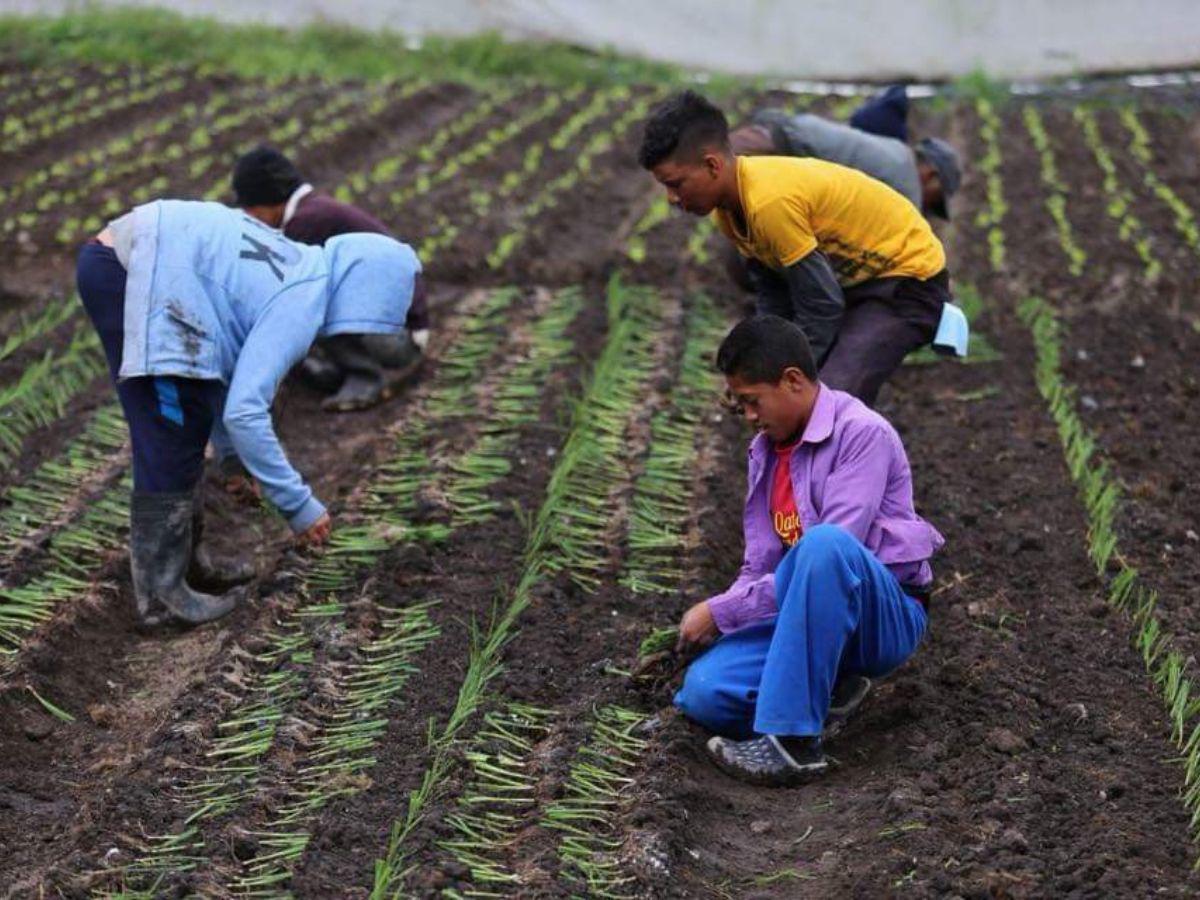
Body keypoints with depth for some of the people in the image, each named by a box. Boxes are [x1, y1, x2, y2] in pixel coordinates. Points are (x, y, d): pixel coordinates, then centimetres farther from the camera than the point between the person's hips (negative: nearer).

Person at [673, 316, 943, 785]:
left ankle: (794, 741, -34)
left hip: (885, 616, -6)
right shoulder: (766, 449, 9)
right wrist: (706, 625, -4)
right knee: (703, 692, -22)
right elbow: (760, 565, 11)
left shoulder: (863, 434, -15)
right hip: (799, 614, 6)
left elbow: (831, 552, -23)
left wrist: (721, 612, -19)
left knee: (823, 545, -40)